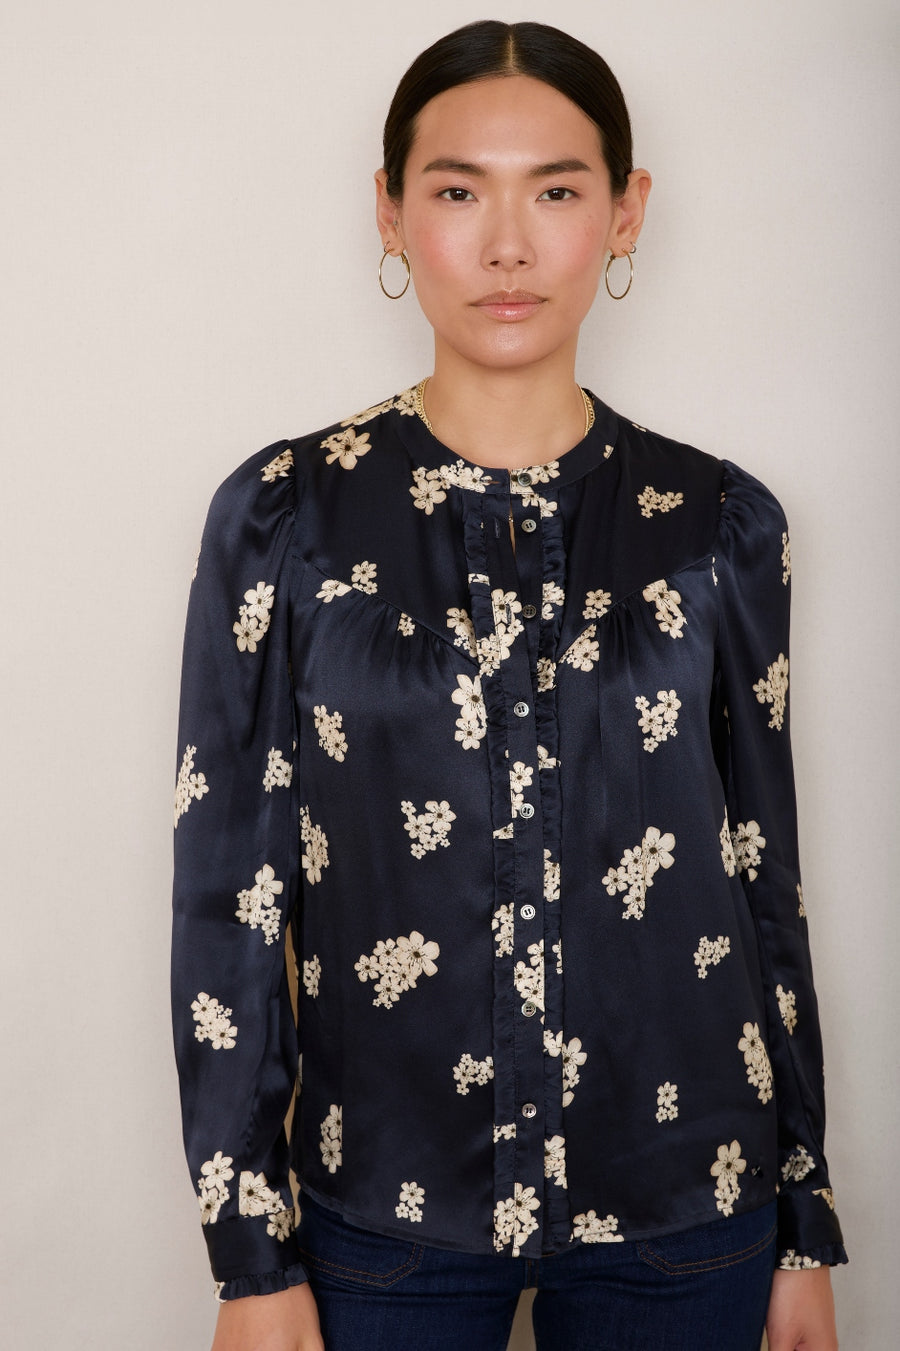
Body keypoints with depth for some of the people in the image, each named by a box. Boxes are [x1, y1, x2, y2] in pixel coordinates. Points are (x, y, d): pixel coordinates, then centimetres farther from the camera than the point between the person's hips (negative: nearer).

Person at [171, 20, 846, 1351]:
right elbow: (232, 894, -4)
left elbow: (765, 879, 3)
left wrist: (805, 1226, 6)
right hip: (385, 1212, -1)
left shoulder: (719, 525, -2)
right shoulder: (283, 516, -6)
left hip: (684, 1210, 1)